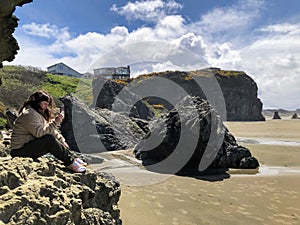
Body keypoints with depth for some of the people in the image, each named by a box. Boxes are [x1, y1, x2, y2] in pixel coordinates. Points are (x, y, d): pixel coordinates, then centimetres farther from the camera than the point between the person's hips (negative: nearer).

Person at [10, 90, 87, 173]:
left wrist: (61, 140, 4)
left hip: (30, 146, 10)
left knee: (56, 141, -1)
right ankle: (70, 163, -25)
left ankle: (73, 159, -5)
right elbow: (40, 133, -29)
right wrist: (55, 122, -30)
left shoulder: (39, 113, 14)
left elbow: (50, 129, 15)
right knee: (49, 139, -28)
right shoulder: (29, 114, -19)